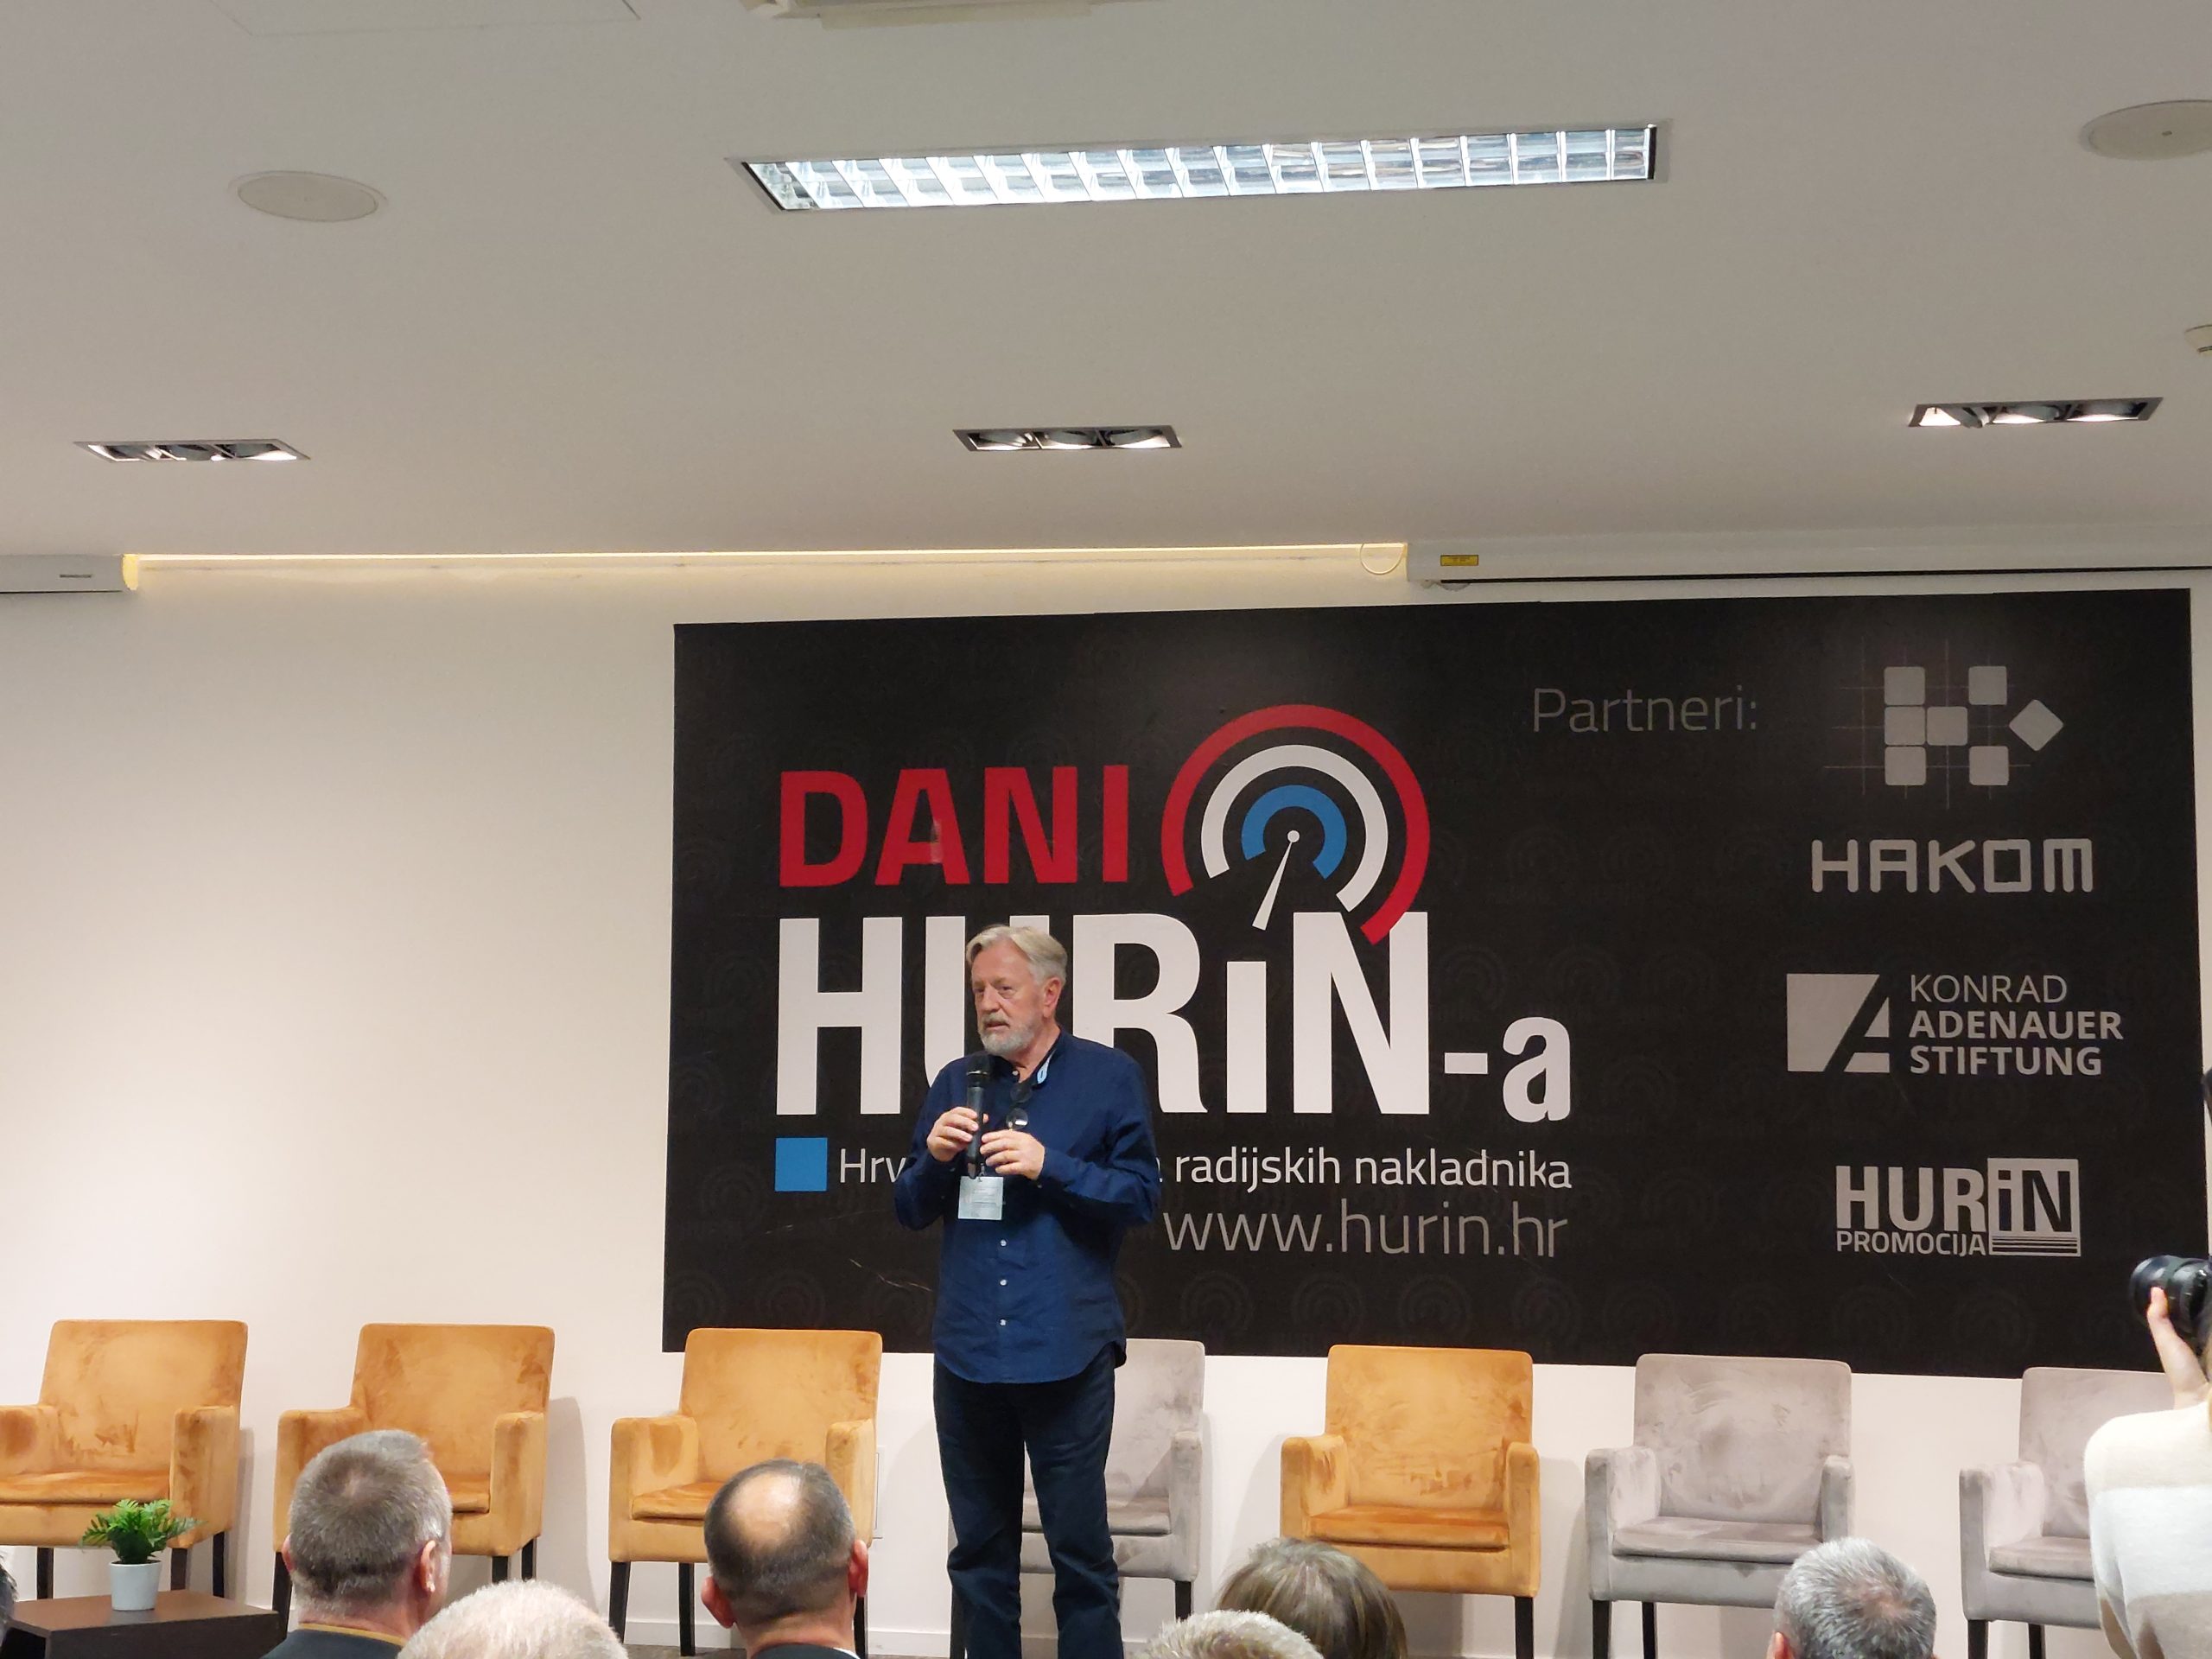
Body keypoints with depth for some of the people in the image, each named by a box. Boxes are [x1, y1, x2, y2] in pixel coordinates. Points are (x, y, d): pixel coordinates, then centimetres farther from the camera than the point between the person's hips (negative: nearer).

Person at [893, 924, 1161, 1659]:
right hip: (968, 1351, 4)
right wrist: (934, 1157, -6)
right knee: (979, 1552, 12)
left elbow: (1141, 1194, -5)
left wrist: (1048, 1165, -17)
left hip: (1064, 1352, -4)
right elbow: (909, 1208, 14)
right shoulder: (956, 1082, 12)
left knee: (1080, 1551, 0)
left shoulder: (1108, 1076, 1)